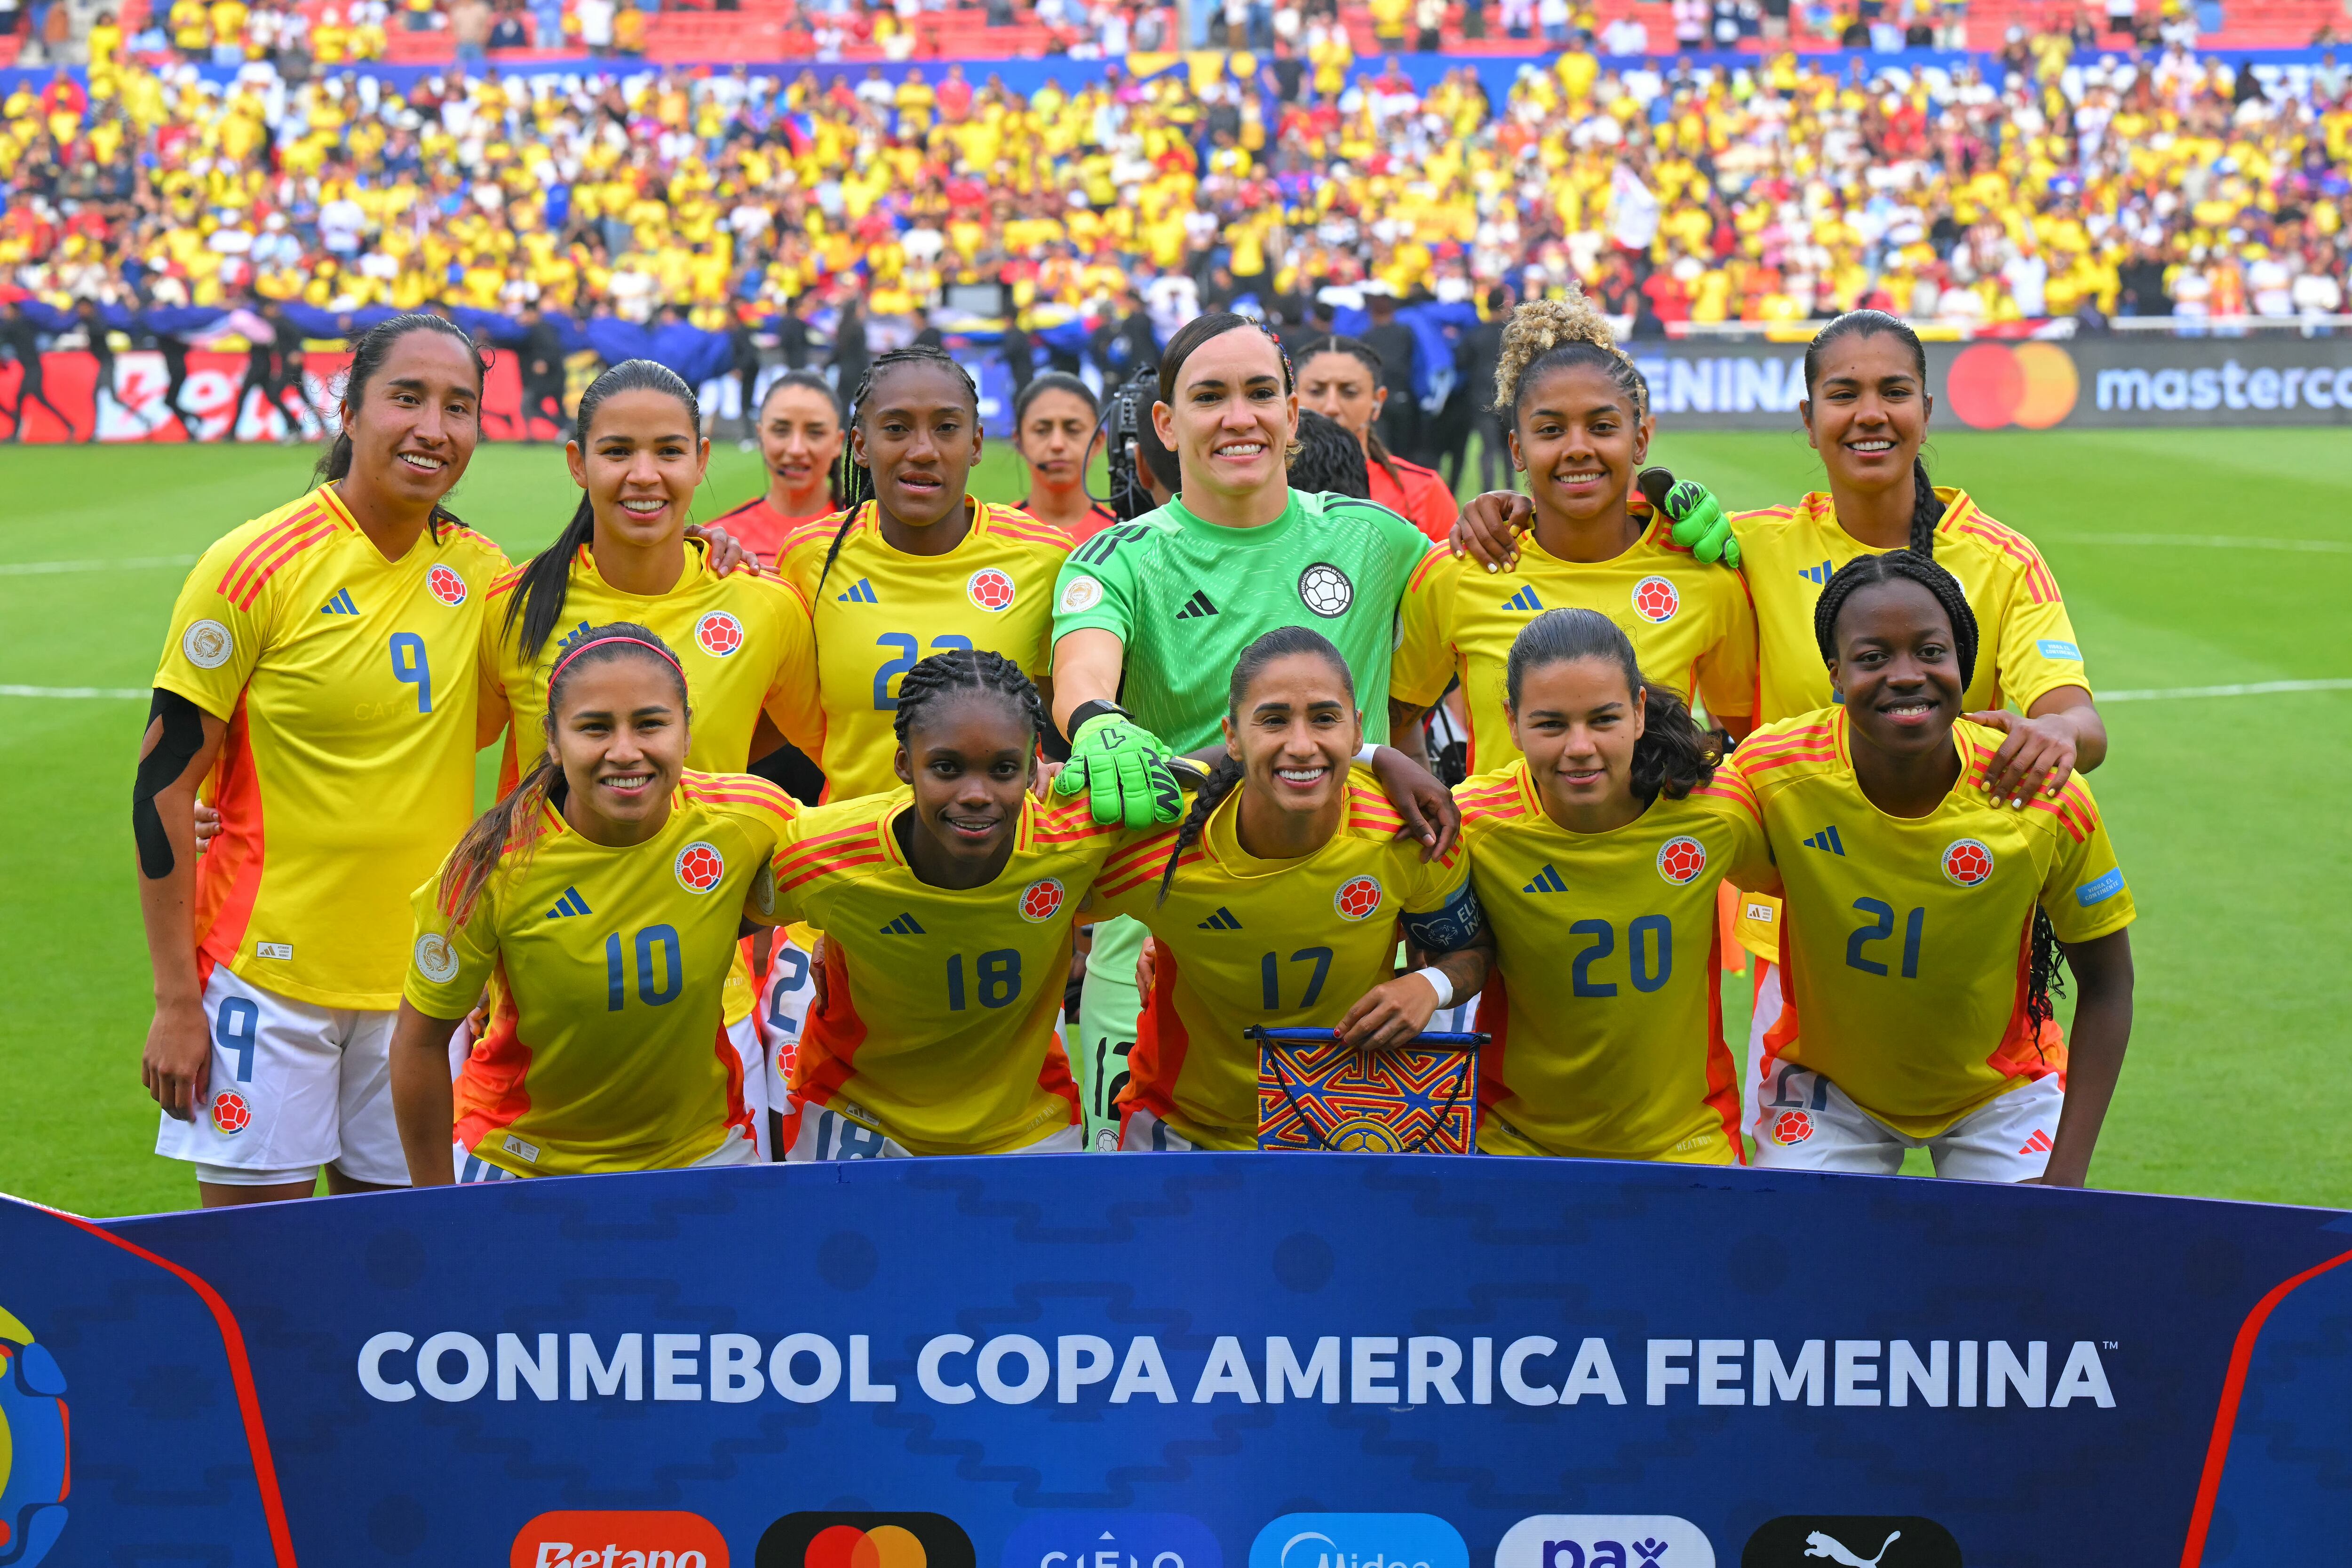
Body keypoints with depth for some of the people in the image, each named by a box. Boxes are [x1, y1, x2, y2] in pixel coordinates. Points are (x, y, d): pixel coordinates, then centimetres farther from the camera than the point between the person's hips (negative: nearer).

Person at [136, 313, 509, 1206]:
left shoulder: (480, 572, 3)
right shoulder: (256, 565, -10)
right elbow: (164, 782, -8)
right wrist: (175, 1001, -10)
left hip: (422, 978, 4)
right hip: (268, 969, -4)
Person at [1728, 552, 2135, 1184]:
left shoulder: (2048, 799, -25)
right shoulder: (1774, 772, -26)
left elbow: (2106, 986, -13)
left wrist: (2065, 1176, -16)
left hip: (1999, 1092, 0)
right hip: (1826, 1088, 0)